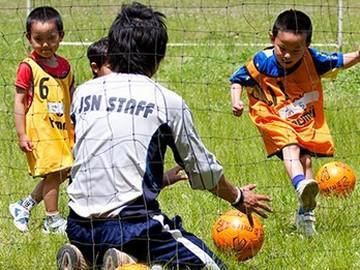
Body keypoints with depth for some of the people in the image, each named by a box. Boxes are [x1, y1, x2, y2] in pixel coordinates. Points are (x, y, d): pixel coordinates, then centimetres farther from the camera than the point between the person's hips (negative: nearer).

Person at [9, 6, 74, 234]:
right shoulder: (28, 67, -10)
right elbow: (20, 102, -9)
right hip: (40, 130, -7)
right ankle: (53, 221, 10)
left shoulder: (64, 66, 8)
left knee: (63, 172, 9)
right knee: (52, 173, -3)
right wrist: (21, 135, -13)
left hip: (62, 130, 7)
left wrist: (75, 128, 15)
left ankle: (24, 206, 22)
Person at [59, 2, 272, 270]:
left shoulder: (82, 94, 9)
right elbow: (202, 170, 8)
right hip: (134, 224, -5)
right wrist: (238, 198, 27)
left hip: (80, 227, 5)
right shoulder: (167, 101, -3)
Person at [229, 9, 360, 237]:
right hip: (276, 120, -3)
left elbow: (339, 62, 5)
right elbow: (238, 79, -1)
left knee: (306, 160, 3)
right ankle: (301, 186, -57)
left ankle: (306, 213, 16)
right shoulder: (262, 63, -15)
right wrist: (236, 100, -18)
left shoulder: (312, 60, -11)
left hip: (307, 121, 3)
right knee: (290, 149, -29)